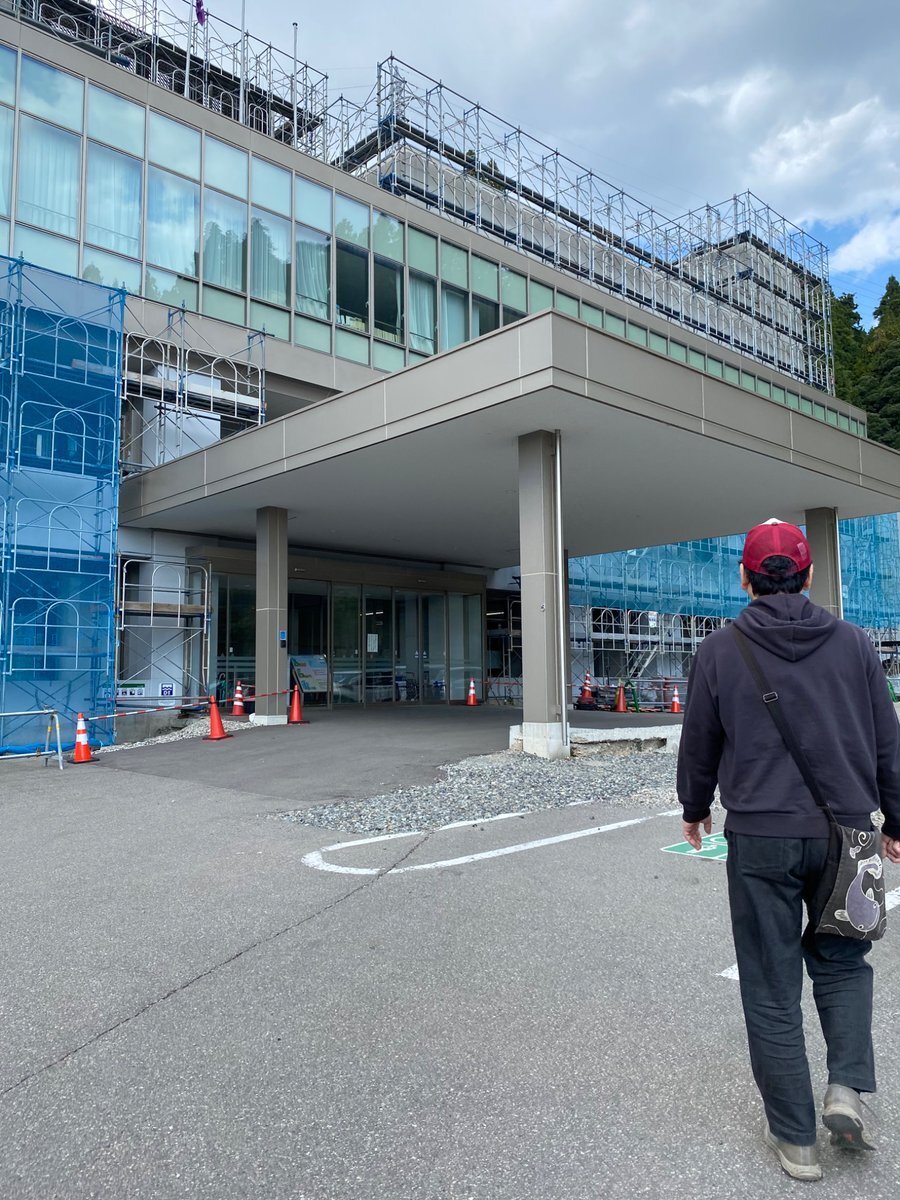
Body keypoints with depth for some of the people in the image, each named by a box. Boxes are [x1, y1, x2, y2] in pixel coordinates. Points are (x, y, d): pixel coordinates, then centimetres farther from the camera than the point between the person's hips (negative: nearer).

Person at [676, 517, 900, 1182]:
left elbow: (699, 746, 3)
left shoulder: (721, 649, -5)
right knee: (841, 959, 24)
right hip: (844, 834, 2)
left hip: (760, 839, -2)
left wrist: (695, 809, 20)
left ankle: (795, 1137, 19)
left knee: (772, 985, 10)